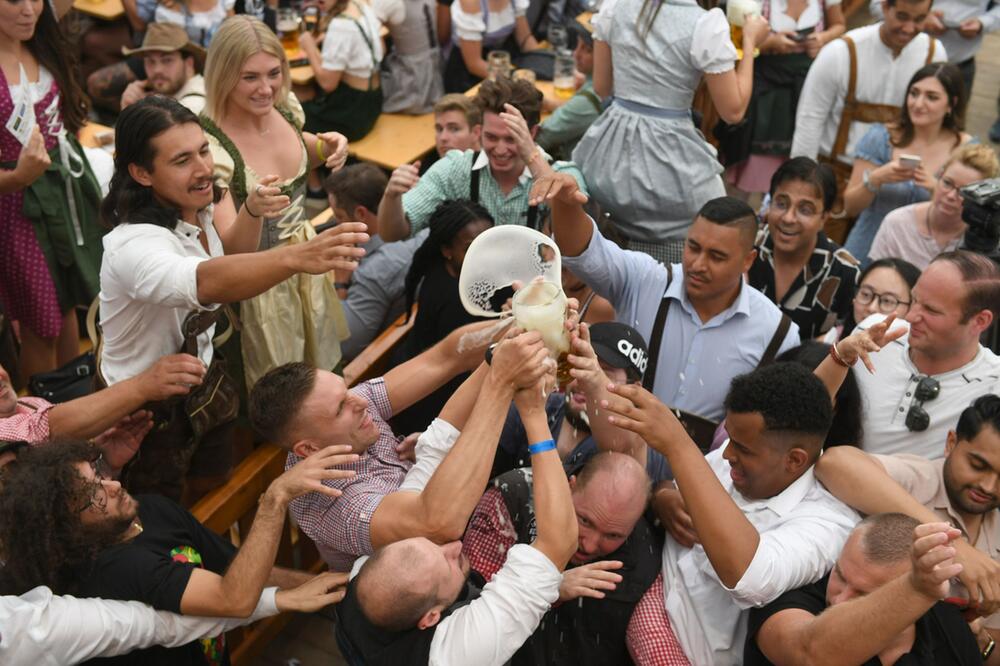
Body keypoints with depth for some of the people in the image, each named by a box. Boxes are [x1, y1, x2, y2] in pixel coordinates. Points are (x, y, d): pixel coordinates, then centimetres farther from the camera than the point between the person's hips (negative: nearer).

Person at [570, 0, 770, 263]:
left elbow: (601, 87, 9)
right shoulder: (705, 24, -15)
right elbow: (733, 110, -6)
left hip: (613, 150, 5)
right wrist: (750, 41, 4)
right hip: (669, 160, -5)